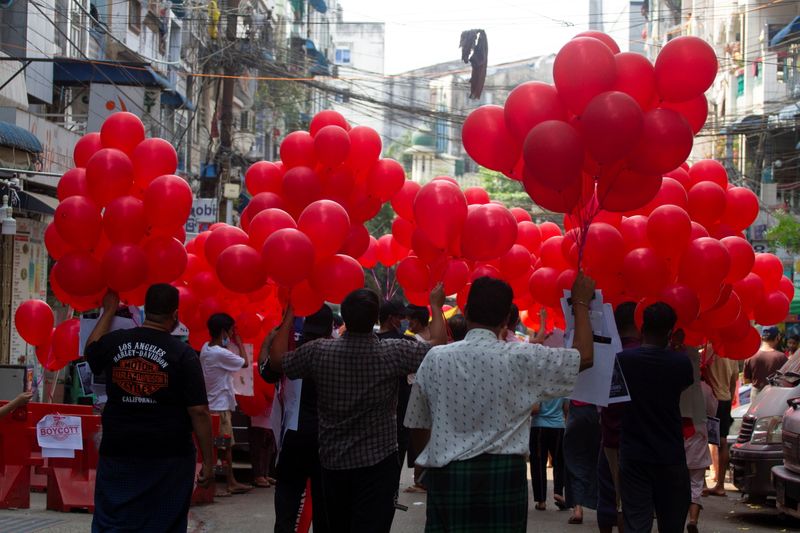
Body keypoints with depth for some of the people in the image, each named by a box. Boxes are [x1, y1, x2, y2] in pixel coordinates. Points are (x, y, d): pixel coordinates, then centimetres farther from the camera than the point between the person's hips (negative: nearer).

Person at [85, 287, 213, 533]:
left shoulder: (113, 342, 0)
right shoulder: (184, 354, -10)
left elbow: (90, 351, 25)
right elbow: (199, 412, -11)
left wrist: (109, 311, 35)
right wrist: (208, 461, -4)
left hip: (118, 452, 3)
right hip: (169, 457, -3)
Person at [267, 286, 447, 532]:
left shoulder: (319, 352, -9)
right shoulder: (393, 353, -14)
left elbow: (277, 360, 8)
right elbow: (439, 345, -1)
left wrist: (290, 313, 17)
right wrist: (436, 305, 14)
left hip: (333, 460, 4)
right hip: (377, 462, -3)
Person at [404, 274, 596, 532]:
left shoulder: (435, 358, 0)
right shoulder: (521, 358, -6)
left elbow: (417, 426, 8)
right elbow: (585, 357, 6)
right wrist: (581, 303, 18)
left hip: (445, 476, 2)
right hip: (502, 474, -2)